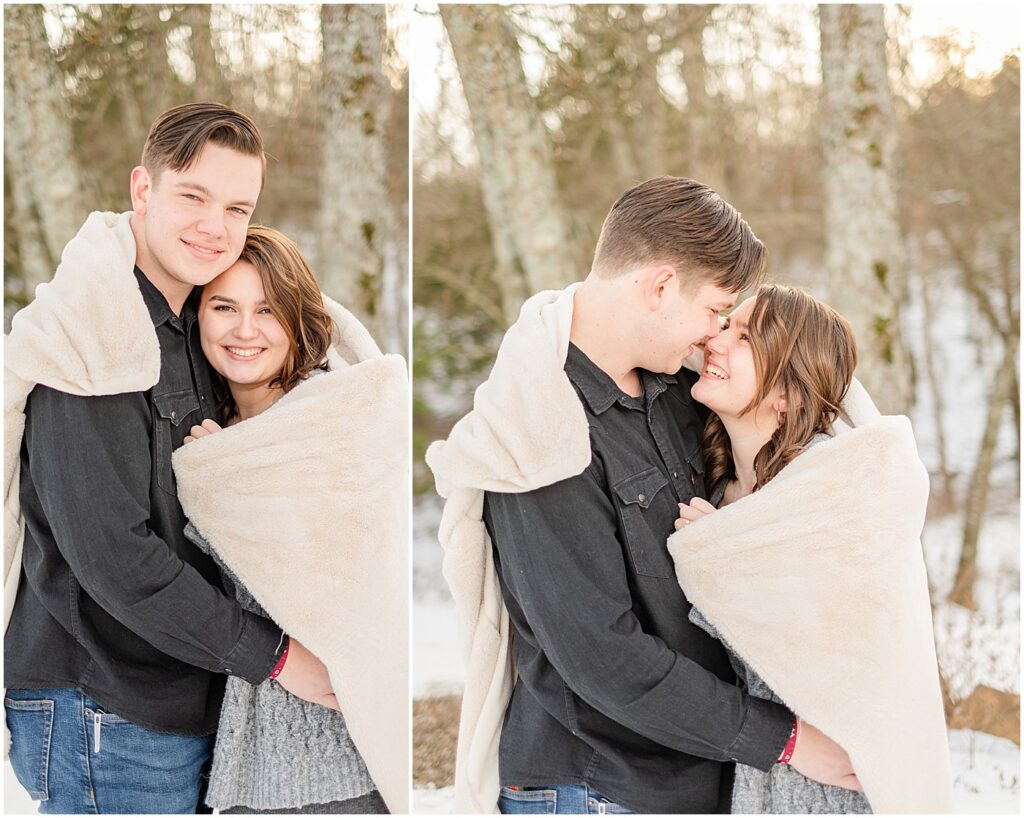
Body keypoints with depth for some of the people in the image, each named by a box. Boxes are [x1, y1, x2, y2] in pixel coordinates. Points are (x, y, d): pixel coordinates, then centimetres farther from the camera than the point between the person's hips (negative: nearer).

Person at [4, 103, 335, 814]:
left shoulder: (194, 329, 11)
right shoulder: (87, 335, -16)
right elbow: (110, 552, -22)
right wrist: (274, 654, -16)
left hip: (188, 703, 8)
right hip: (102, 717, -8)